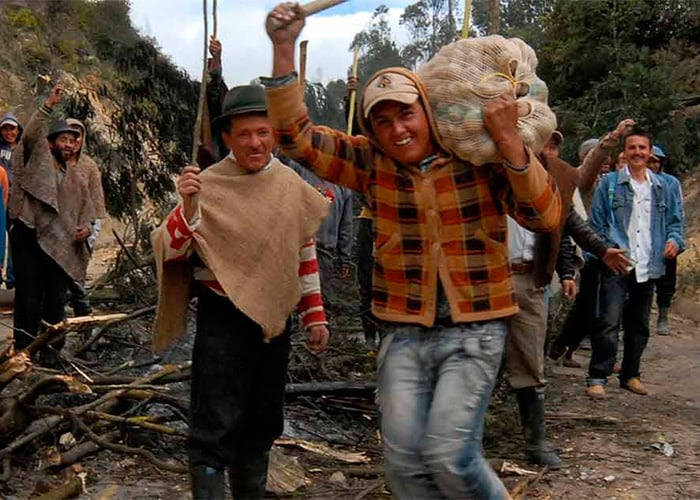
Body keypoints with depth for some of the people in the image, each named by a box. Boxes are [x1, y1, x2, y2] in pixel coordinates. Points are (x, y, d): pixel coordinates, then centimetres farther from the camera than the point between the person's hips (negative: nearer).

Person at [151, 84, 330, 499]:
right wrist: (188, 206, -31)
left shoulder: (292, 186, 4)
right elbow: (170, 250, -13)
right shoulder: (208, 186, -9)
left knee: (262, 422, 18)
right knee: (216, 427, -6)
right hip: (223, 318, -5)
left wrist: (315, 316, 11)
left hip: (276, 317, 5)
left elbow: (306, 255, 13)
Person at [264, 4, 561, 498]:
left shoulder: (479, 159, -6)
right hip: (405, 334, 4)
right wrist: (284, 49, -13)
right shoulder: (373, 165, 2)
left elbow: (546, 215, -14)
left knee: (448, 455, -14)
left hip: (474, 332, -3)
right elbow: (297, 134, -1)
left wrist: (507, 138, -25)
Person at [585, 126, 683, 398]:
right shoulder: (609, 183, 0)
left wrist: (674, 239, -2)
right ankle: (597, 377, -6)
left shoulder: (661, 187, 12)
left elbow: (673, 221, 19)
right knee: (608, 323, -13)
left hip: (648, 268, 5)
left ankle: (630, 374, 28)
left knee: (639, 325, 14)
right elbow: (597, 223, -1)